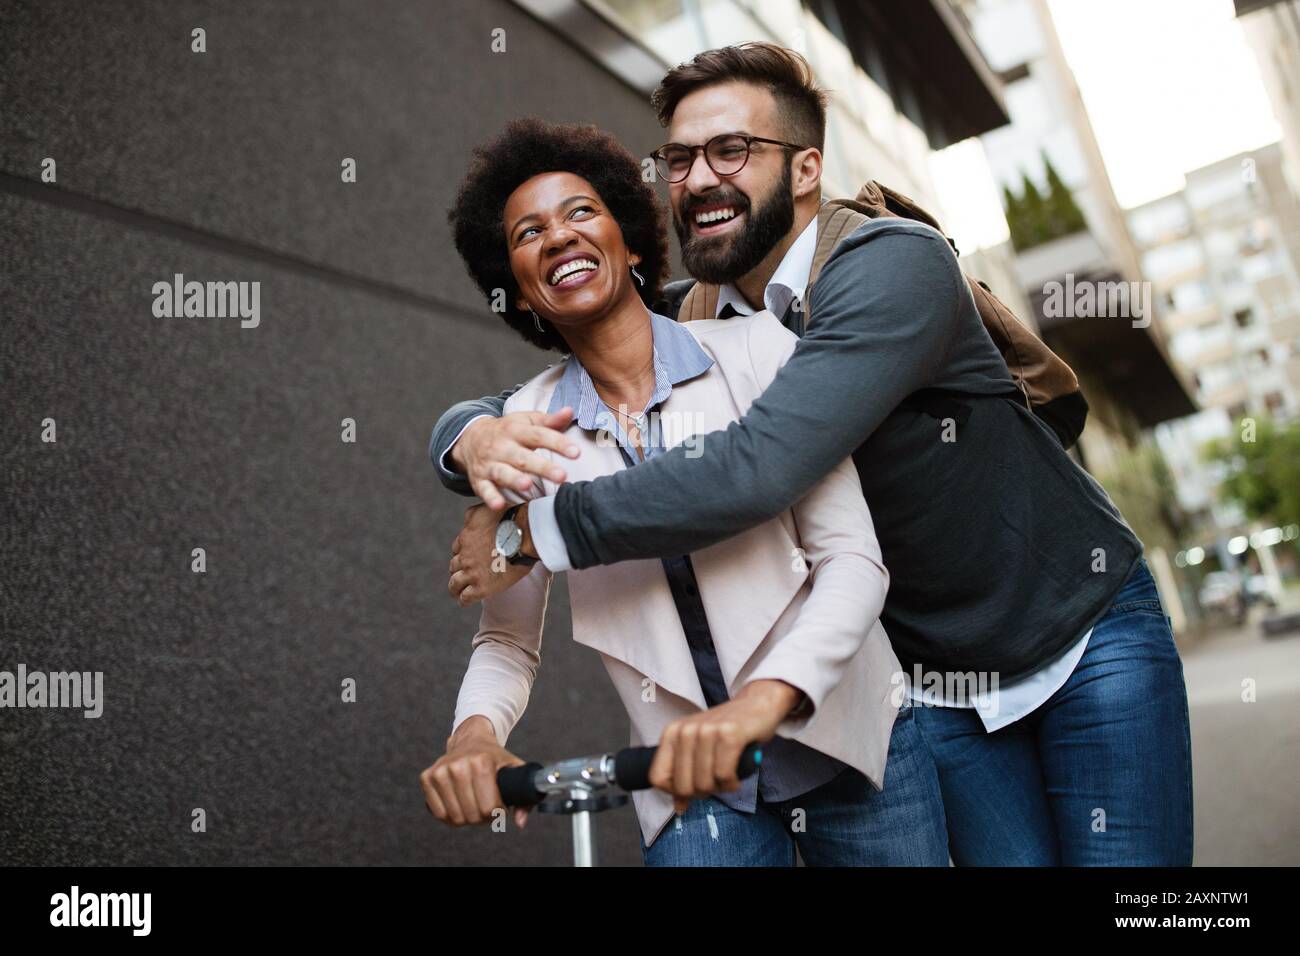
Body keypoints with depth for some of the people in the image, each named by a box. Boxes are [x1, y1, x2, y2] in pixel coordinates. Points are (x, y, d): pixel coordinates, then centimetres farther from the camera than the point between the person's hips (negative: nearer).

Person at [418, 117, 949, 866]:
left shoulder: (757, 347, -9)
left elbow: (853, 558, -15)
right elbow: (507, 639, 1)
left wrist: (764, 699, -30)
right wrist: (476, 731, -20)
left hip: (848, 739, 0)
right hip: (693, 778, 1)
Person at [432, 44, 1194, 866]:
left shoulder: (892, 265, -25)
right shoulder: (692, 325, -7)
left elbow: (758, 472, -39)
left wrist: (537, 534, -32)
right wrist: (478, 437, -28)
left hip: (1087, 636, -3)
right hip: (939, 680, 4)